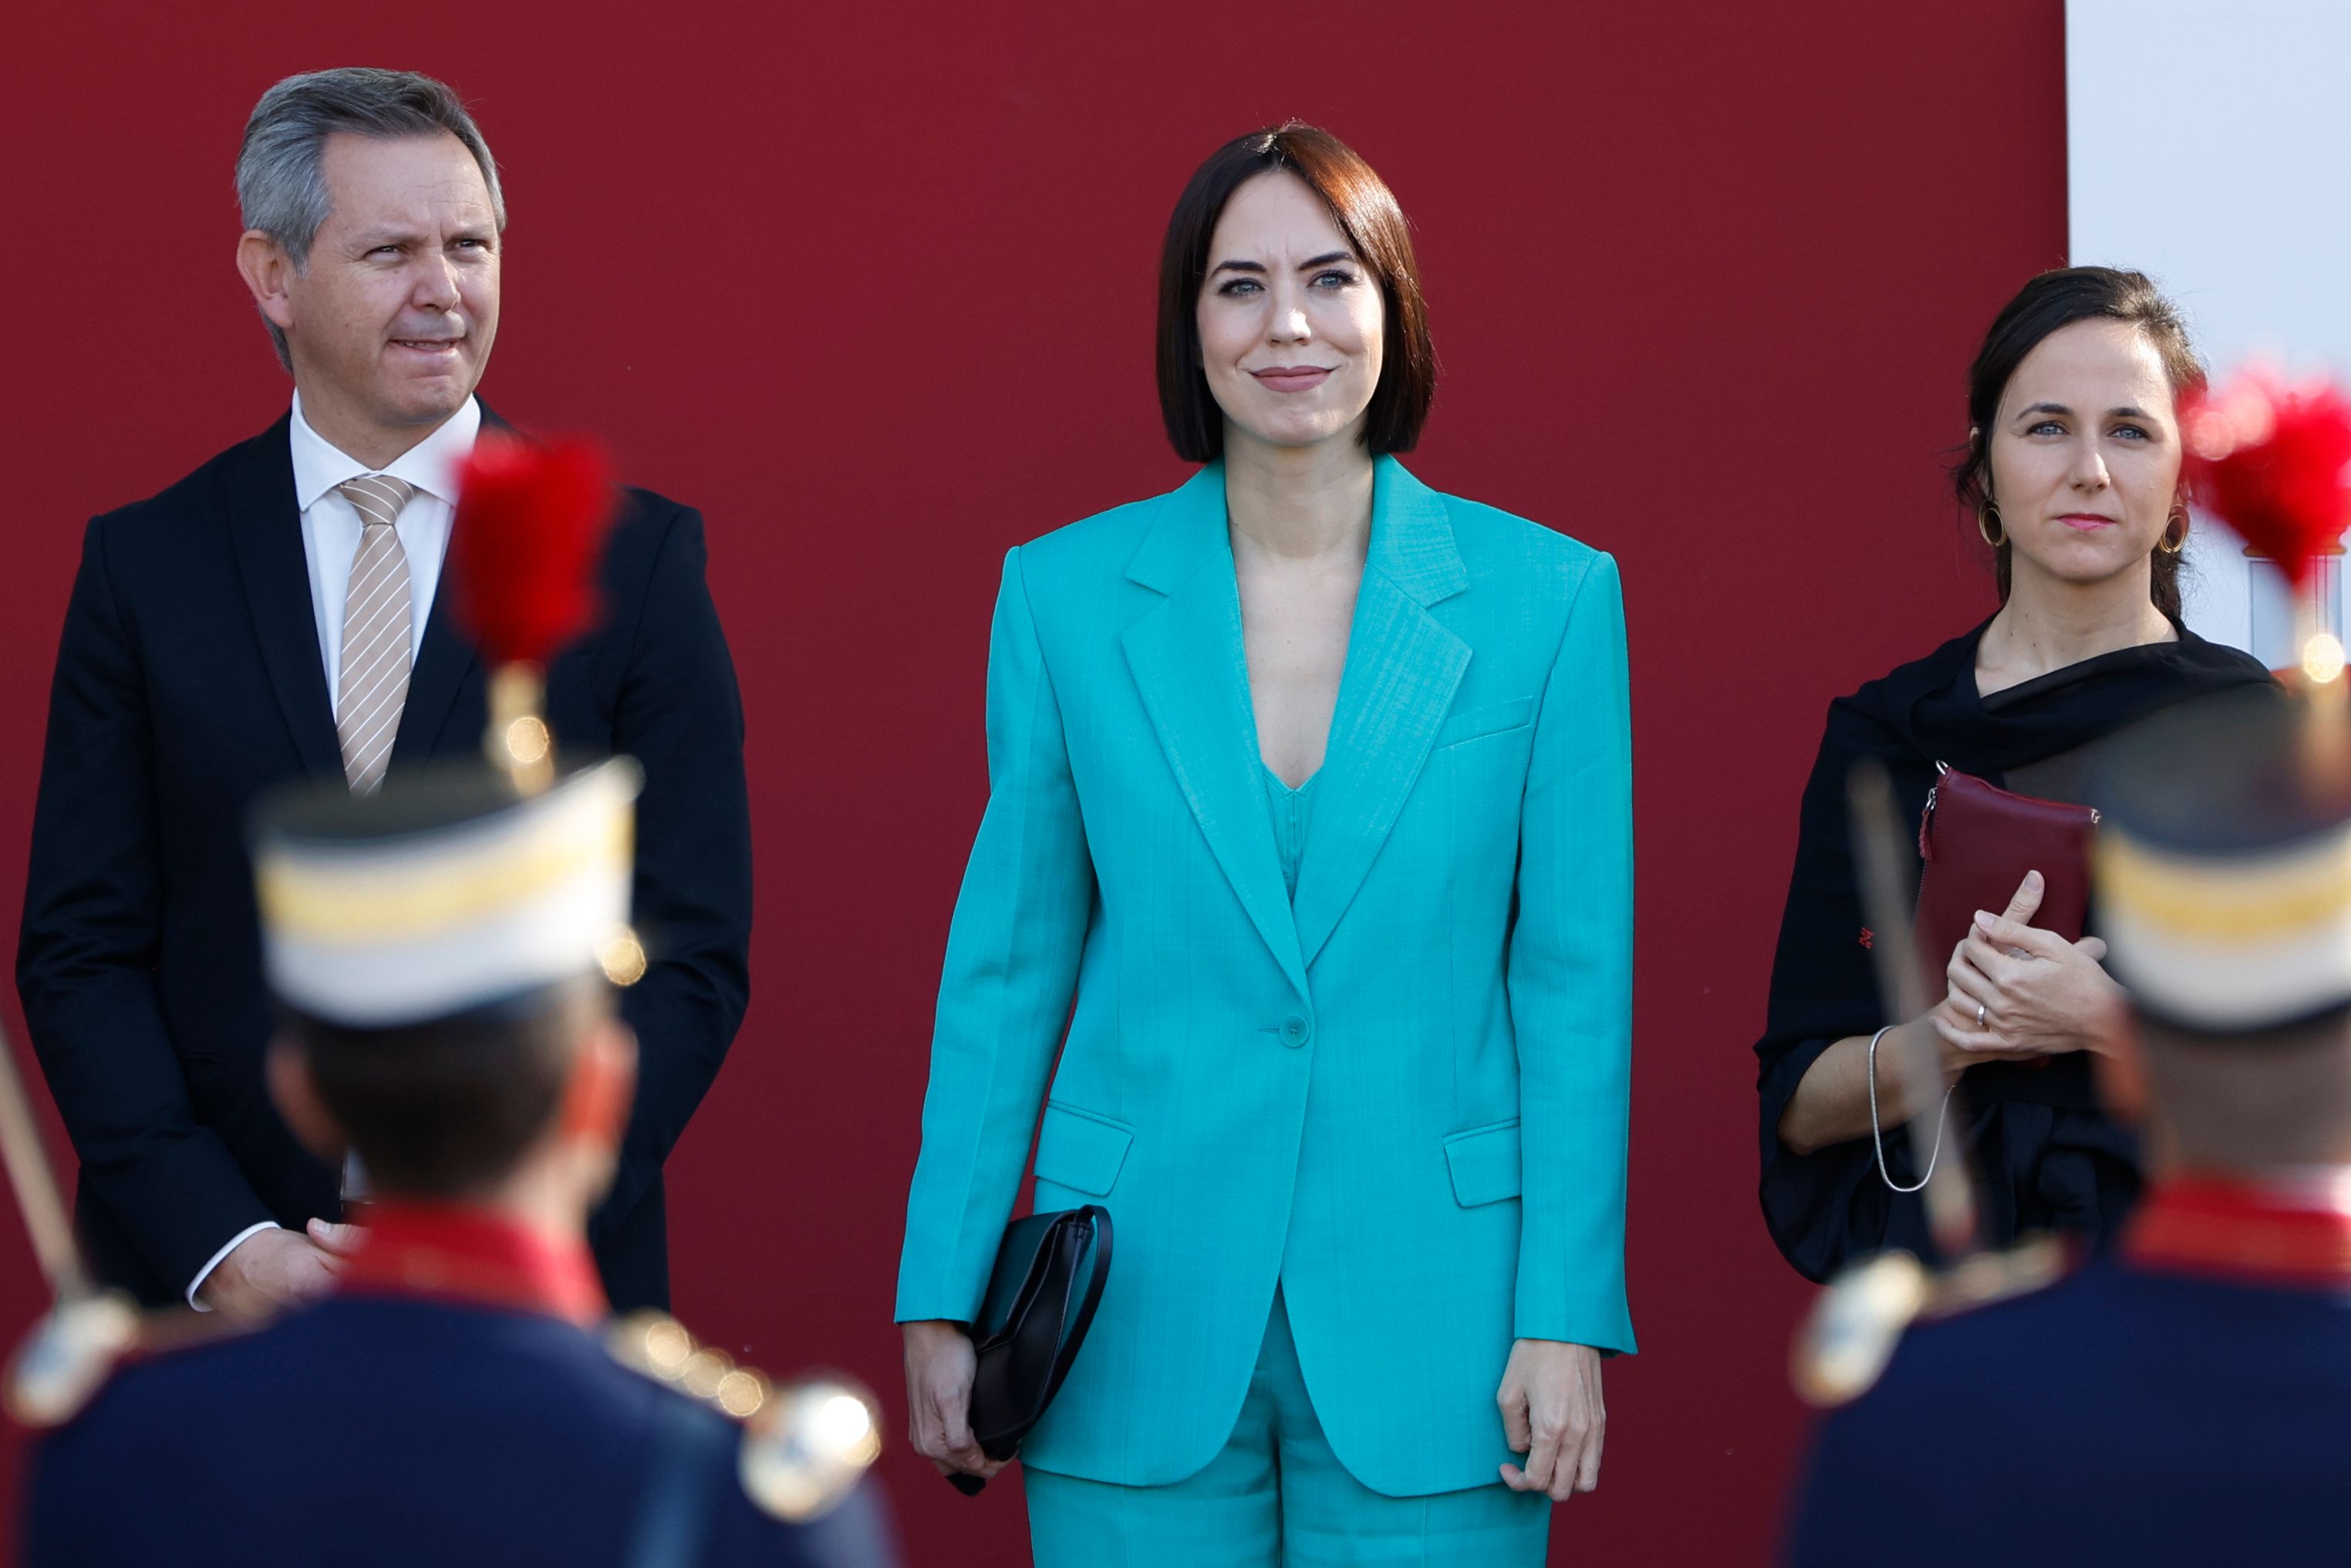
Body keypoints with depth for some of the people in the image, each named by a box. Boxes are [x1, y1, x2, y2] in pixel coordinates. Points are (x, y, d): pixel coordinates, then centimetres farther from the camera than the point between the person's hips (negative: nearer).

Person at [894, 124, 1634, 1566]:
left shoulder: (1549, 597, 0)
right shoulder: (1065, 594, 3)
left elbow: (1577, 981, 0)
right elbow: (1006, 966, 7)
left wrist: (1567, 1321, -5)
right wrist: (941, 1299, 4)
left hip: (1423, 1331, -1)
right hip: (1139, 1324, 1)